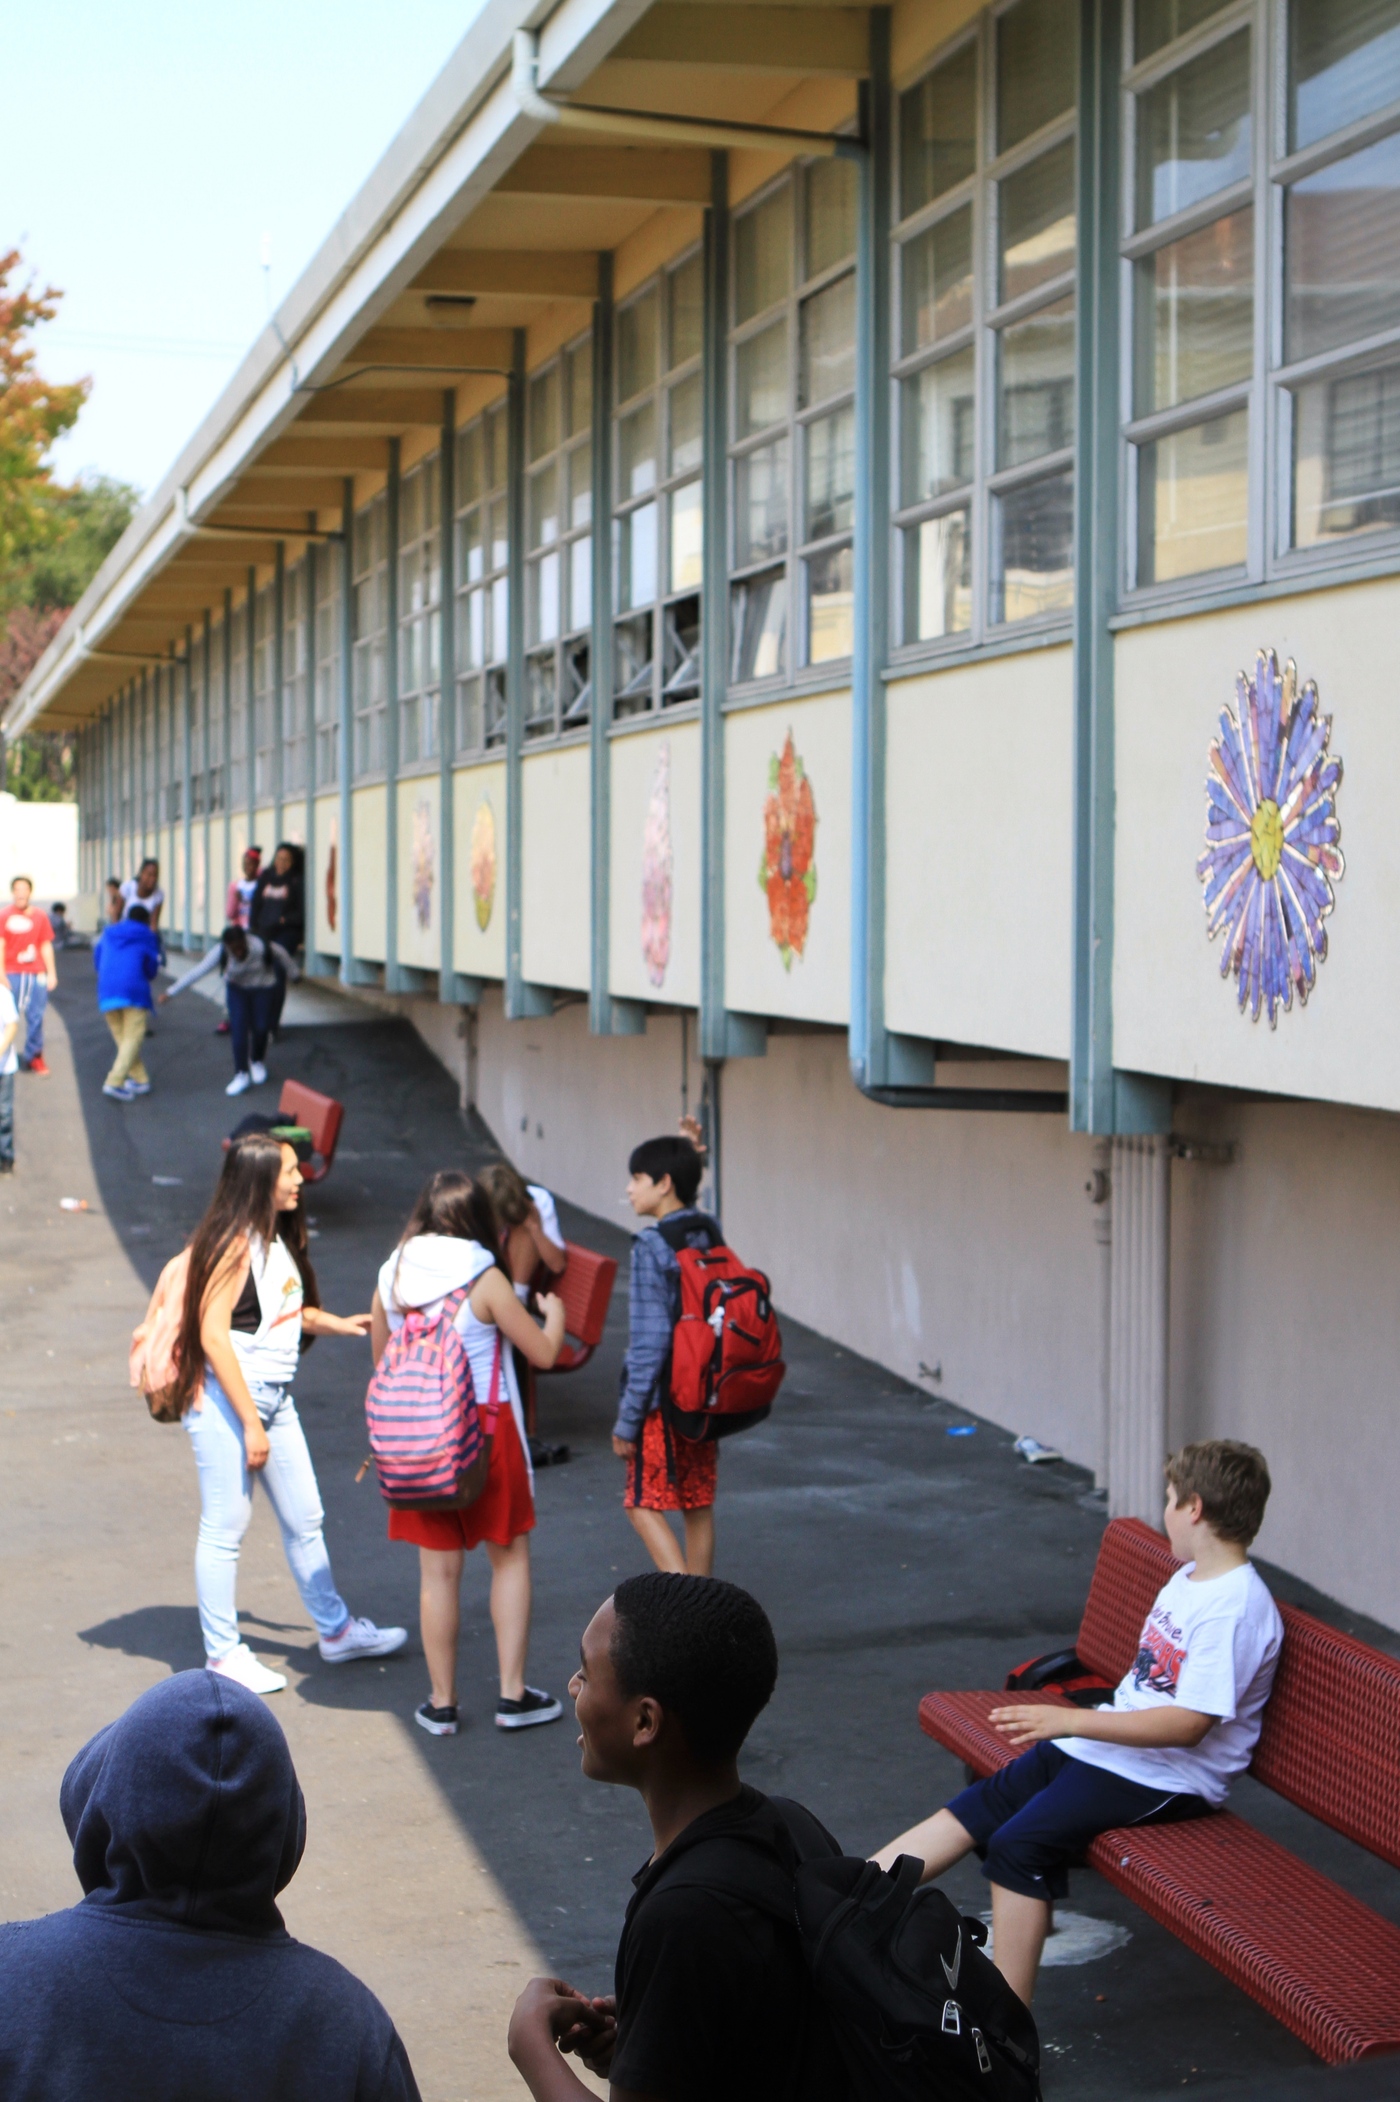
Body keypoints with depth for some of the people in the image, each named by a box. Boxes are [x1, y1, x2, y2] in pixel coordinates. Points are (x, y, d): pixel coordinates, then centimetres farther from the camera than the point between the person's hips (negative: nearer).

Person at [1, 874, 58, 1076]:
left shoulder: (40, 916, 8)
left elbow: (46, 947, 12)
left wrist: (51, 973, 8)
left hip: (36, 974, 2)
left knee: (35, 1016, 2)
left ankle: (34, 1056, 13)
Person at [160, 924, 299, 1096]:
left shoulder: (261, 946, -33)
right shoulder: (220, 952, -29)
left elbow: (280, 954, -13)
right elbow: (197, 971, -30)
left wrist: (294, 972, 5)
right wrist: (170, 993, -31)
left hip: (262, 987, -1)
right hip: (237, 989, 1)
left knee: (260, 1027, -3)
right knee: (238, 1030, -11)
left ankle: (257, 1062, 28)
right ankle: (241, 1075, -1)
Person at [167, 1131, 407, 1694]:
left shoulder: (278, 1239, 10)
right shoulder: (234, 1244, -17)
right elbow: (212, 1335, -21)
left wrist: (341, 1324, 8)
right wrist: (250, 1424, -21)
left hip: (276, 1397, 9)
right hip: (226, 1400, -9)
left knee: (304, 1520, 17)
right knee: (225, 1527, 0)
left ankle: (335, 1629, 30)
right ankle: (224, 1653, 10)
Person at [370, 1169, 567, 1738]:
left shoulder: (391, 1277, 0)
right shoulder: (484, 1279, -13)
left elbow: (381, 1359, 11)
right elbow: (542, 1352, -6)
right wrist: (555, 1314, 15)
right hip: (485, 1428, -3)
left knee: (438, 1569, 9)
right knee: (510, 1557, 11)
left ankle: (442, 1702, 14)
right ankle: (513, 1695, 12)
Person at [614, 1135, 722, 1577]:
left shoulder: (653, 1246, -16)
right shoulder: (711, 1234, 7)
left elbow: (650, 1339, -18)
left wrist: (627, 1419, -14)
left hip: (665, 1398, -7)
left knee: (644, 1504, -1)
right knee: (698, 1505, 13)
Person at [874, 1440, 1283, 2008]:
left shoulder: (1236, 1608, -19)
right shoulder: (1188, 1579, 13)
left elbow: (1188, 1725, -25)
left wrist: (1068, 1721, -25)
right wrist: (1063, 1724, 10)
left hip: (1166, 1778, -9)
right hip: (1115, 1743, 9)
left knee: (1019, 1843, -24)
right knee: (970, 1811, -3)